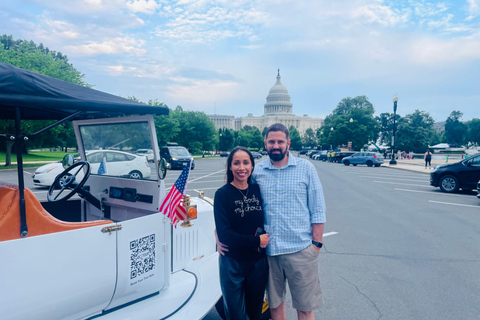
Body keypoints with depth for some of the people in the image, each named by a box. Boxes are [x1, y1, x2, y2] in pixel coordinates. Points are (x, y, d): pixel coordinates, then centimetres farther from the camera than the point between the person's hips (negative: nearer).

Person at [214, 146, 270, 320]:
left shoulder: (257, 190, 0)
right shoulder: (223, 194, -12)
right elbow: (223, 234, -16)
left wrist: (264, 234, -8)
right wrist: (256, 241, -15)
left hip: (258, 262, 4)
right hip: (233, 263, -3)